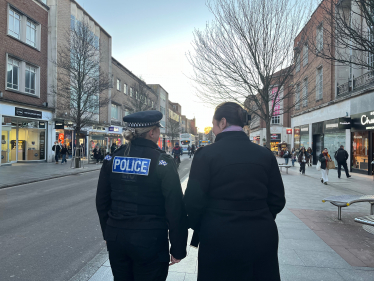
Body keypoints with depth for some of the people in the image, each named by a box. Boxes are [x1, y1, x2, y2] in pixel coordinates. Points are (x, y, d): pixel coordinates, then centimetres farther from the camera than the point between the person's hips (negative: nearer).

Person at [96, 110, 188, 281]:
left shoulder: (112, 159, -1)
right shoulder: (162, 162, -15)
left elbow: (101, 201, 8)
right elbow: (175, 209, -15)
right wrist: (178, 249, -4)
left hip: (116, 239, 5)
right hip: (150, 242, -4)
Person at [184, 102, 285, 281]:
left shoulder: (206, 154, -12)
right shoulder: (266, 155, -1)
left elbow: (194, 201, -11)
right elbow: (277, 200, 3)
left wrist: (198, 228, 7)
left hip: (219, 239, -3)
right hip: (262, 239, 3)